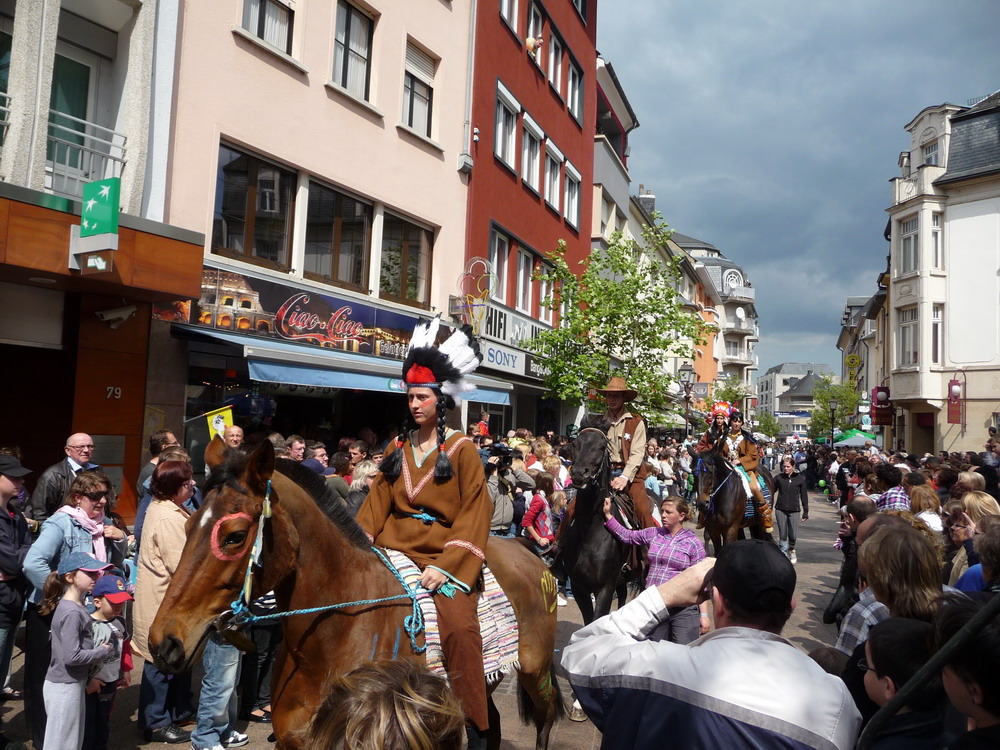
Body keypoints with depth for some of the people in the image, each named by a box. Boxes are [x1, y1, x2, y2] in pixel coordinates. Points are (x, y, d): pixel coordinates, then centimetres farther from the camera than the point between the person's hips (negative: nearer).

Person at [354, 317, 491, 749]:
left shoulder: (462, 450, -2)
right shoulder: (398, 448, 13)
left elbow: (474, 515, -8)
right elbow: (376, 504, 12)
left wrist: (445, 567, -17)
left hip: (444, 556, -5)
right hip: (394, 551, 5)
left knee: (458, 625, -25)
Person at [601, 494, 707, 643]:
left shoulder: (693, 543, -6)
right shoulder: (653, 533, 5)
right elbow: (627, 535, 10)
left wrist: (704, 615, -7)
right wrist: (607, 515, 0)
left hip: (683, 610, -4)